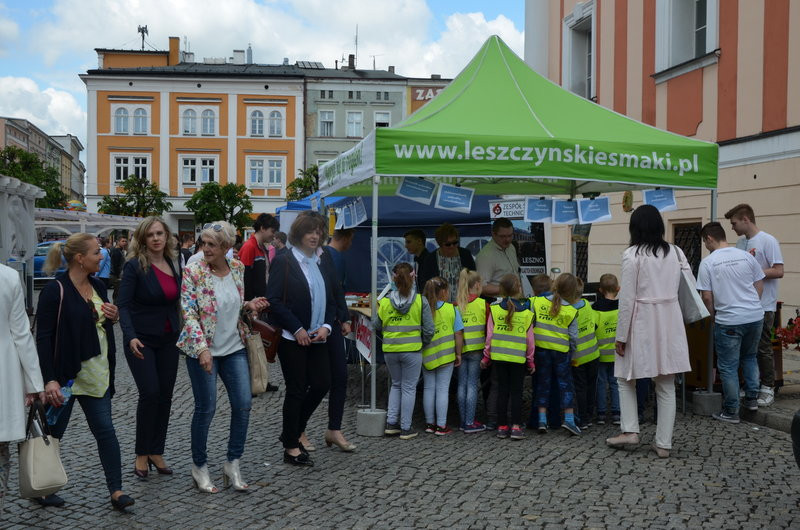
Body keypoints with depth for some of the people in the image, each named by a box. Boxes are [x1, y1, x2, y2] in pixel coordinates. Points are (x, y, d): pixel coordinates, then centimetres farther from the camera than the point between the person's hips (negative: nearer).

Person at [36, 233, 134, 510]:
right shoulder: (55, 291, -14)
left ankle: (116, 490, 5)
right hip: (66, 375, -6)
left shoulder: (98, 286, 8)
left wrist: (113, 317, -1)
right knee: (53, 432, 8)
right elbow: (43, 338, -16)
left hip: (97, 374, 6)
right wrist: (50, 380, -22)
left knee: (105, 430, 2)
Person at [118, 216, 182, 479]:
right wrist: (131, 336, -30)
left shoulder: (174, 264, 6)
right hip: (141, 340, -5)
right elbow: (124, 305, -16)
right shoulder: (134, 266, -11)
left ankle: (156, 452, 18)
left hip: (169, 340, 5)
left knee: (165, 395, 6)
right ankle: (142, 454, 4)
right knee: (150, 393, -12)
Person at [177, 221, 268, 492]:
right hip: (203, 349, -5)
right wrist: (202, 349, -26)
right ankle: (199, 467, 22)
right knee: (206, 408, 2)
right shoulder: (193, 271, -13)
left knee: (243, 404, 3)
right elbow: (189, 314, -16)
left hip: (234, 348, 5)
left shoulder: (238, 268, 2)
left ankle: (232, 464, 18)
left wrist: (250, 305, -4)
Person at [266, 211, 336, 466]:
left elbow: (330, 300, 16)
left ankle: (293, 433, 25)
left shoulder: (322, 264, 13)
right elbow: (274, 300, -13)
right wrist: (297, 330, -16)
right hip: (292, 338, -6)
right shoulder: (284, 263, -6)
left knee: (322, 384, 5)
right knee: (297, 390, -1)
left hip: (316, 337, 6)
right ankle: (291, 447, 14)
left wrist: (326, 326, -2)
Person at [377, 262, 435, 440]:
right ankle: (405, 428, 12)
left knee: (396, 385, 20)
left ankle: (391, 423, 15)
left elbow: (377, 327, 6)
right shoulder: (421, 301, -7)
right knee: (409, 388, 8)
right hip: (412, 350, -2)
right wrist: (423, 343, 12)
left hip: (390, 350, 2)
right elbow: (429, 330, -5)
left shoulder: (385, 301, -3)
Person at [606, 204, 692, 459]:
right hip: (670, 322, 4)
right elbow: (688, 288, 6)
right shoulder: (676, 253, 5)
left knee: (626, 379, 15)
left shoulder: (632, 255, -10)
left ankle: (630, 430, 7)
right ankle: (664, 443, 12)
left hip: (642, 323, -4)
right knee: (666, 386, 9)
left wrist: (621, 336, -6)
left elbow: (627, 299, -11)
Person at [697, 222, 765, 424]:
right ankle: (752, 398, 25)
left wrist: (714, 316, 8)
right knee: (750, 357, 26)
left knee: (728, 367, 5)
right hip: (756, 316, 5)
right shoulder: (746, 256, 4)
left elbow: (707, 296, -8)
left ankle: (731, 411, 11)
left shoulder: (708, 263, -8)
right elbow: (760, 285, 9)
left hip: (729, 321, -5)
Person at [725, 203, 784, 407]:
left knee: (763, 348, 0)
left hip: (763, 305, -7)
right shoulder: (741, 242, 10)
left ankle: (768, 389, 11)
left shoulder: (768, 241, -11)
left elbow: (778, 271, -16)